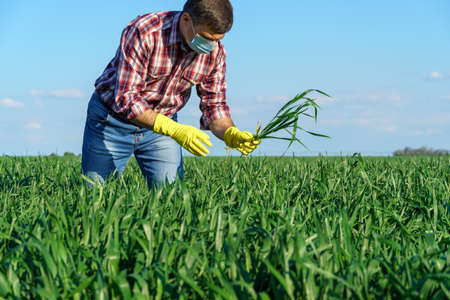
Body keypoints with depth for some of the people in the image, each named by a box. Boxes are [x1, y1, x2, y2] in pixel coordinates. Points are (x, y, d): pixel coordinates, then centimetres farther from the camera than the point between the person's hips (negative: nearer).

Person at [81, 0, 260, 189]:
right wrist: (175, 130, -42)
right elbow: (125, 99, -33)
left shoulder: (215, 52, -13)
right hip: (112, 119, -3)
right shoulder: (143, 32, -30)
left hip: (163, 121, 4)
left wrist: (230, 134, -27)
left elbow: (214, 105, -5)